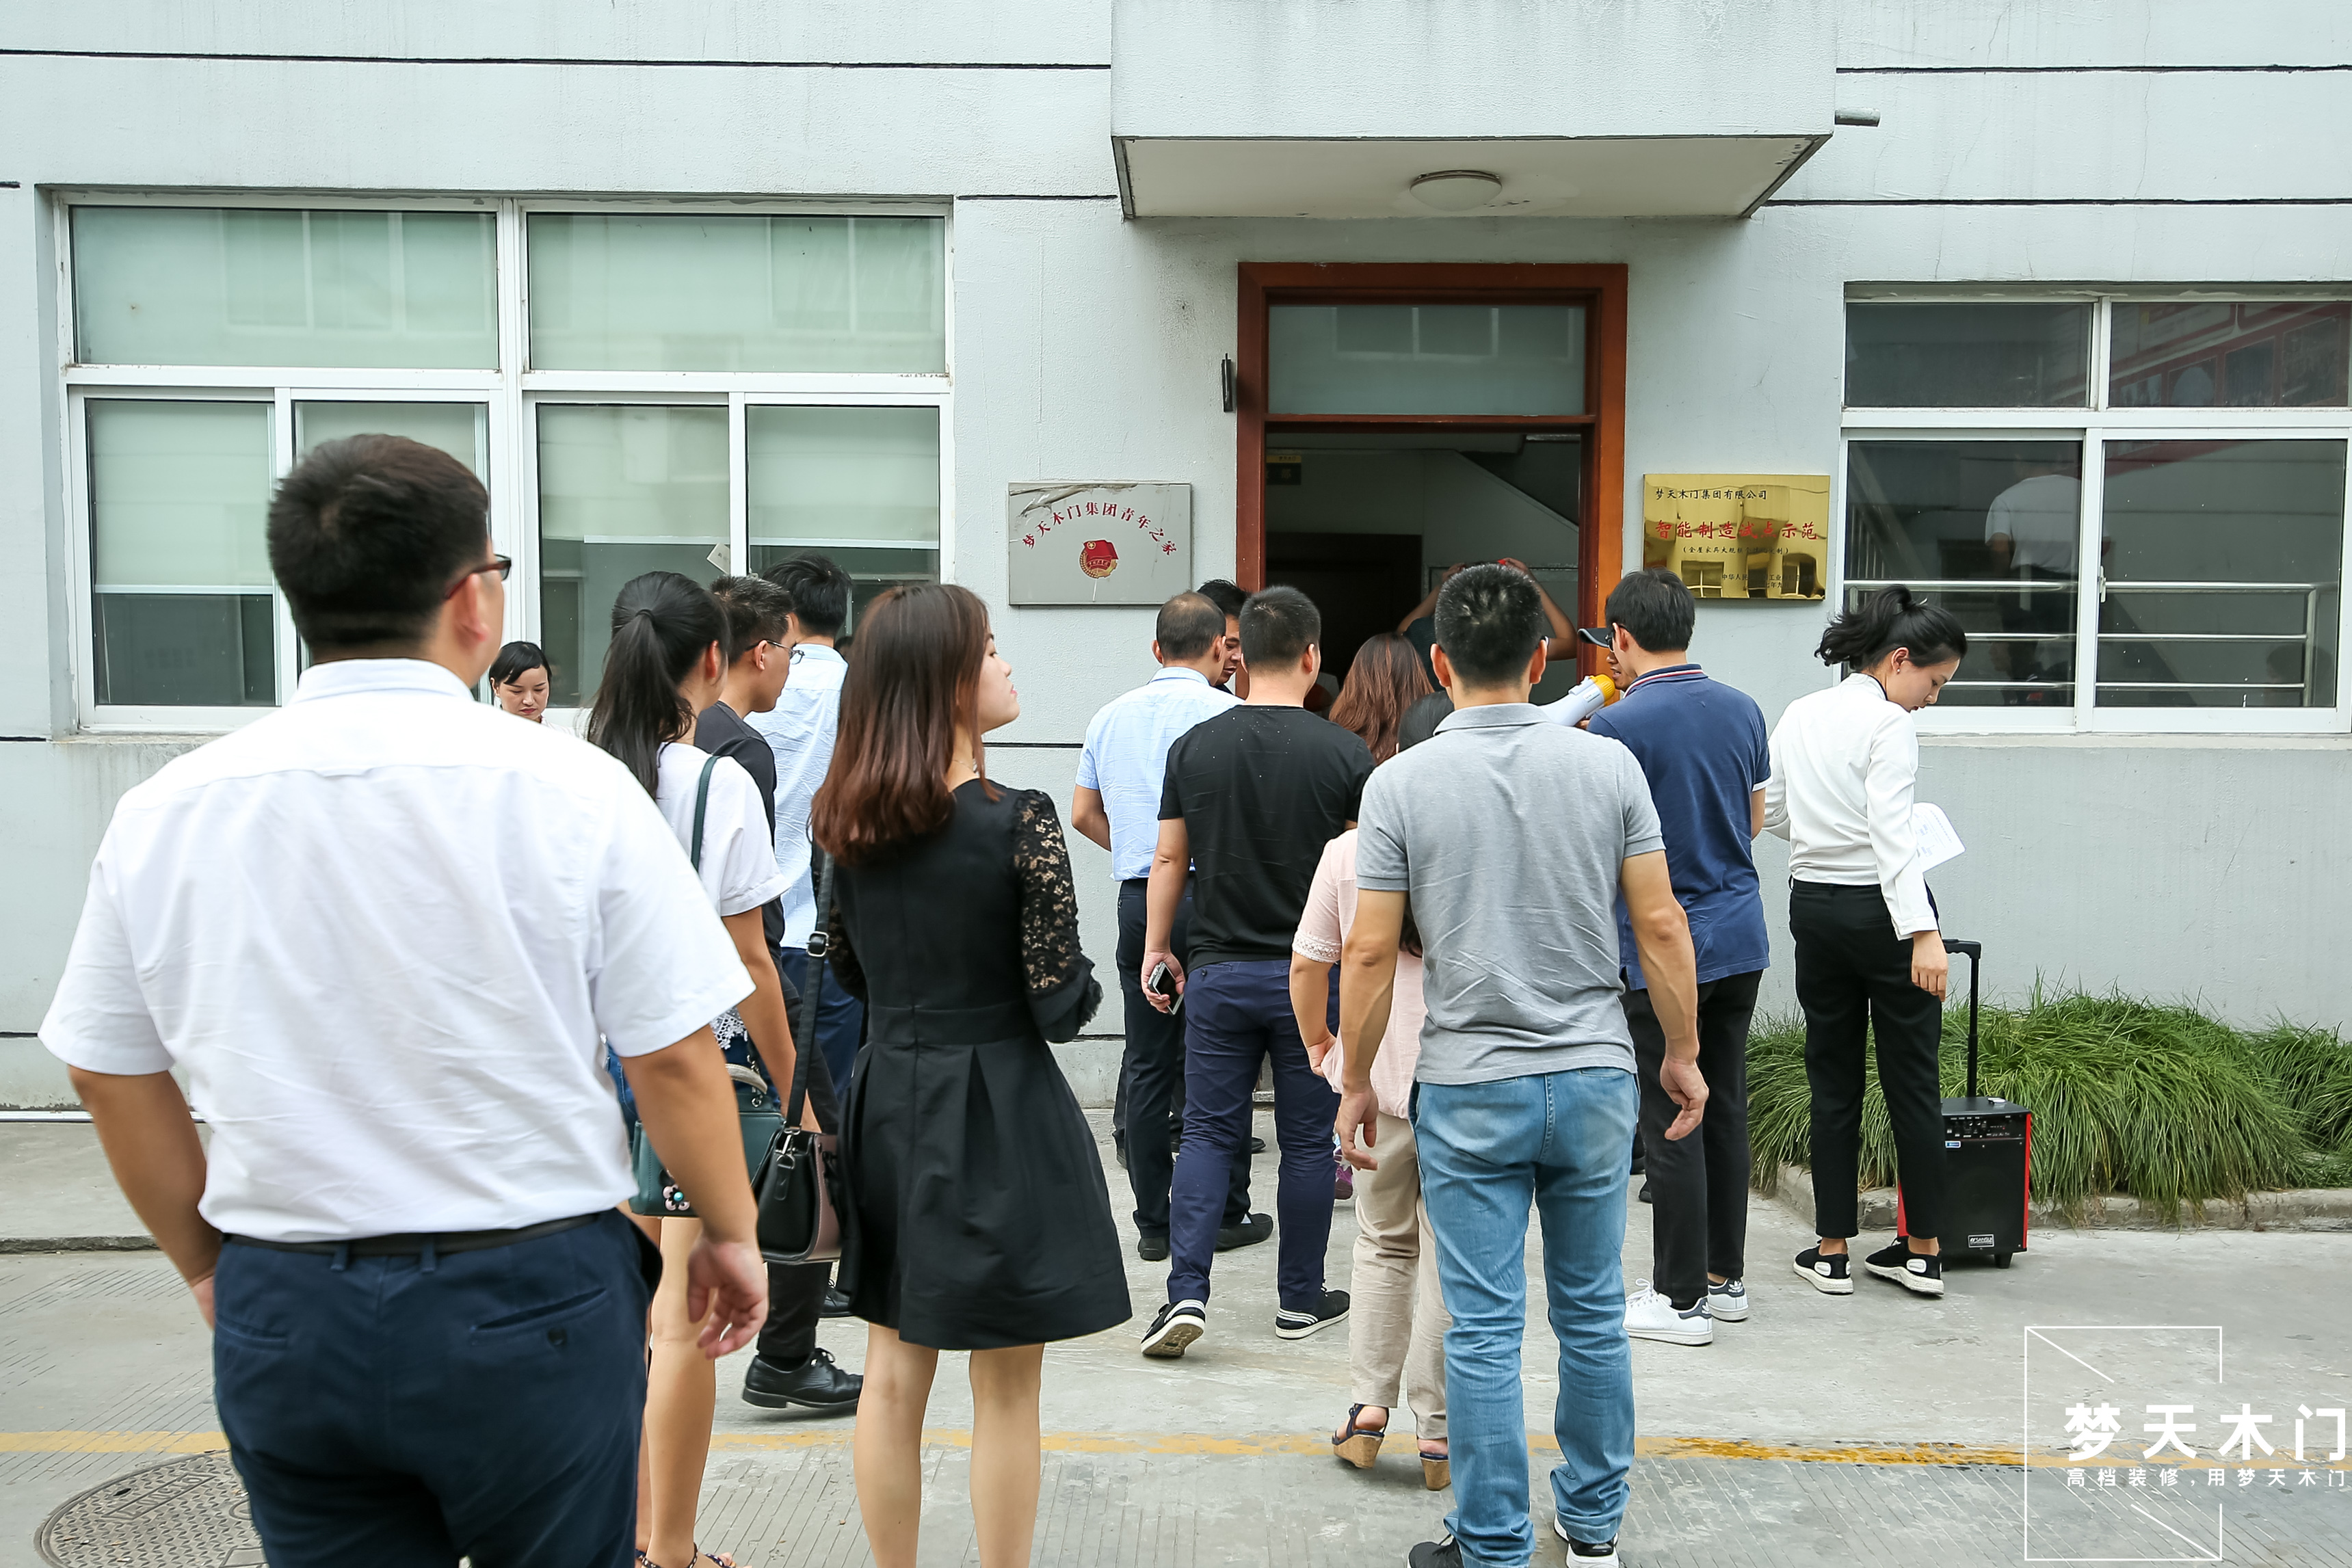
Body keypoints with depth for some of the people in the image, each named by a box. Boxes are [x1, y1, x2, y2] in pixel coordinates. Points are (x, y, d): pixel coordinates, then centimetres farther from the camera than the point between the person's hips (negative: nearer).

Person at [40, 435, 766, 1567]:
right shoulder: (569, 790, -13)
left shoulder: (164, 810, -1)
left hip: (281, 1315, 3)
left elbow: (109, 1074, 8)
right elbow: (673, 1059, -11)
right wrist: (730, 1235, 5)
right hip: (530, 1303, -3)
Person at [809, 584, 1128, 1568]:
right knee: (1004, 1389, 8)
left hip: (888, 1096, 6)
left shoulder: (848, 821, 1)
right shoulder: (1018, 821, -17)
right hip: (996, 1107, -6)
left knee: (893, 1374, 17)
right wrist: (1082, 991, 4)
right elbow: (1062, 998, -16)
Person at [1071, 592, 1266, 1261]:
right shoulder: (1227, 714, -7)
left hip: (1138, 901, 5)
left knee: (1148, 1063, 8)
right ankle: (1223, 1213, 13)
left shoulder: (1111, 716, 10)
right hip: (1210, 899, -5)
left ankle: (1154, 1222, 14)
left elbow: (1084, 815, 15)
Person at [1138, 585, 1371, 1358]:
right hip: (1311, 974, -1)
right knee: (1306, 1140, 10)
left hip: (1218, 972, 2)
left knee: (1208, 1133, 9)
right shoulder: (1342, 752, -8)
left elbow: (1168, 859, 4)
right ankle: (1302, 1300, 21)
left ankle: (1186, 1292, 0)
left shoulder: (1194, 746, -1)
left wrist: (1157, 949, 14)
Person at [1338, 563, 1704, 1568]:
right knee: (1592, 1313, 17)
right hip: (1593, 1078, 3)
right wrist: (1682, 1053, 9)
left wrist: (1357, 1083, 3)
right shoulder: (1609, 766, -4)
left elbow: (1370, 952, -8)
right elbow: (1660, 927, -3)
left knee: (1484, 1330, 6)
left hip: (1469, 1090, -2)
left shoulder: (1403, 783, -8)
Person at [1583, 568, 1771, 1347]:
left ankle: (1681, 1298, 9)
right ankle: (1726, 1277, 25)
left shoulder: (1617, 727, -16)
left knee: (1672, 1125, 1)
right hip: (1739, 936, 7)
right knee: (1726, 1109, 15)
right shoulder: (1743, 710, 5)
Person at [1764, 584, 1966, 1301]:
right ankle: (1923, 1251, 15)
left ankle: (1832, 1252, 14)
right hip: (1882, 910, -5)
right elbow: (1893, 836, -24)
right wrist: (1923, 932, -28)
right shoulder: (1889, 726, -14)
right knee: (1913, 1083, 7)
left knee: (1833, 1082, 11)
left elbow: (1773, 815, 12)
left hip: (1813, 906, 6)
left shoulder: (1797, 716, 6)